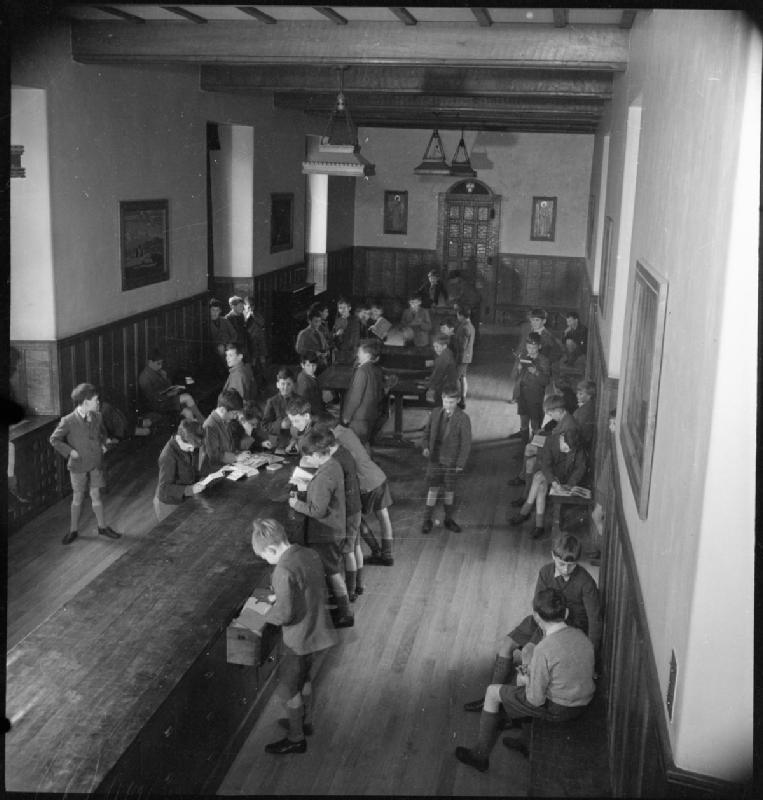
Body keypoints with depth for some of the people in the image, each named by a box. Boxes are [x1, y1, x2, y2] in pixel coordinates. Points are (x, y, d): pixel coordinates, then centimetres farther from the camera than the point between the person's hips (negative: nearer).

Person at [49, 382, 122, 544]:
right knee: (77, 498, 9)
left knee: (96, 496, 10)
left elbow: (102, 432, 18)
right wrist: (70, 451, -13)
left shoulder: (96, 417, -3)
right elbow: (54, 439, -7)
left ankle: (103, 527, 24)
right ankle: (73, 530, 25)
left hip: (95, 464, 3)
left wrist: (103, 444, 2)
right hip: (78, 466, -3)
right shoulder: (68, 421, -18)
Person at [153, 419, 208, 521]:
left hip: (182, 500, 7)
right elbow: (165, 488, -26)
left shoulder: (186, 448, -4)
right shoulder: (168, 456, -28)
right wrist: (190, 489, -33)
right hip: (169, 505, -7)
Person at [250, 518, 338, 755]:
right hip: (315, 631, 9)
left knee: (287, 687, 11)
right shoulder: (310, 555, -1)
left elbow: (285, 613, -28)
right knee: (303, 678, 28)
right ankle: (305, 722, 46)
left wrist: (267, 614, -7)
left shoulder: (284, 570, -28)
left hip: (298, 639, -9)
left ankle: (296, 739, 24)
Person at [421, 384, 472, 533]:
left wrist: (461, 463, -10)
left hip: (451, 461, -1)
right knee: (432, 488, 0)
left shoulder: (463, 418, -11)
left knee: (449, 490, 10)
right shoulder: (435, 414, 0)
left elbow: (466, 443, -8)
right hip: (435, 459, 2)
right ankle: (427, 520, 11)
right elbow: (427, 431, 12)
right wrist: (425, 447, -5)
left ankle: (449, 519, 26)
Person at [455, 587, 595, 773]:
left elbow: (536, 699, -22)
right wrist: (532, 673, 10)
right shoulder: (582, 636, -7)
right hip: (582, 705, 7)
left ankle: (480, 754, 23)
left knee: (493, 692, 10)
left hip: (556, 709, -7)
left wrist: (526, 681, 0)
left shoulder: (544, 650, -29)